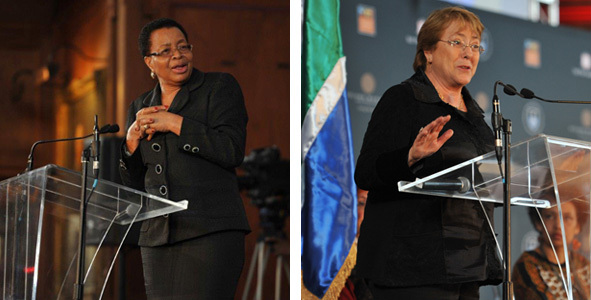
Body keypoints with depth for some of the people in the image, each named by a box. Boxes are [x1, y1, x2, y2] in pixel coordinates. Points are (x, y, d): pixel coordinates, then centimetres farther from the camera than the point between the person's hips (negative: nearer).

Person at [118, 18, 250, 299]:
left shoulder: (220, 86, 4)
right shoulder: (140, 107, 18)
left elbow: (232, 151, -10)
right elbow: (133, 183, 18)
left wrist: (175, 123, -9)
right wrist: (132, 140, 0)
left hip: (211, 232, -5)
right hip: (157, 237, 5)